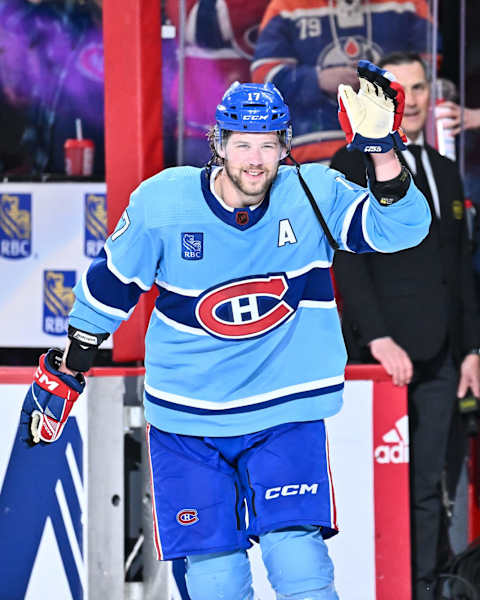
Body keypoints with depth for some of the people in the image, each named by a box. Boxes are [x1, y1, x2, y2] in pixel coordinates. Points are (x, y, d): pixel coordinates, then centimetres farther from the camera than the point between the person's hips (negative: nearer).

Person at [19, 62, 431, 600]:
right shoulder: (161, 203, -9)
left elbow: (401, 227, -19)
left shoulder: (316, 196, -8)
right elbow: (110, 285, 5)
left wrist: (382, 150, -34)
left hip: (286, 411, 0)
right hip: (187, 419, 1)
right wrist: (64, 373, 11)